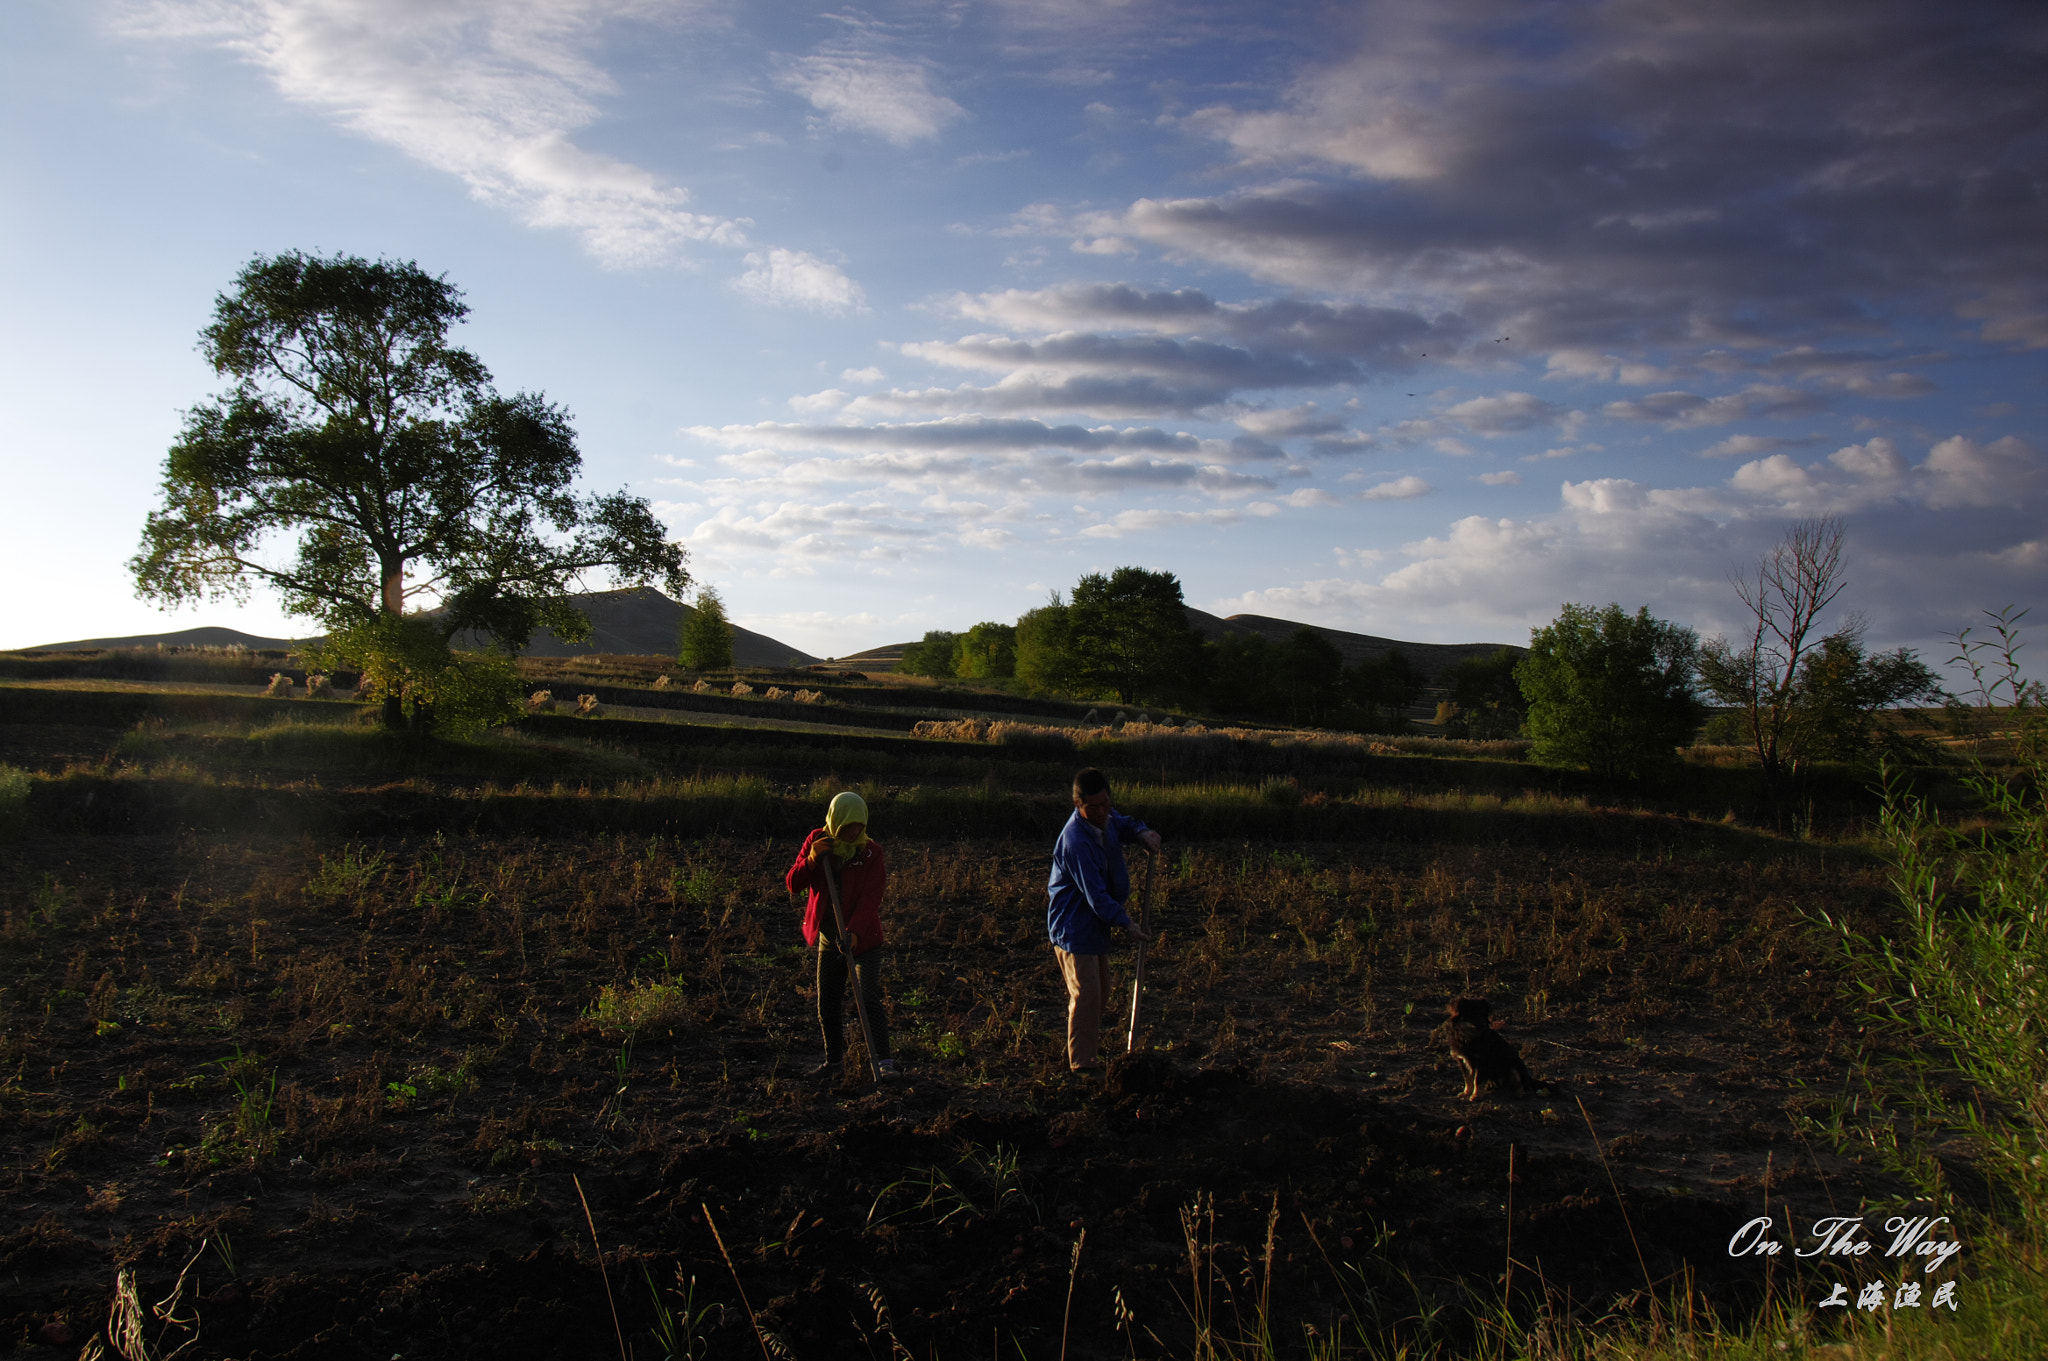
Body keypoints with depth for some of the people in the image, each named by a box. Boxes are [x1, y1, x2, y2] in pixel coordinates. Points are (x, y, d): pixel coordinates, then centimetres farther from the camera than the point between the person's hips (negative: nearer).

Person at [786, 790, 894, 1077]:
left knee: (869, 999, -14)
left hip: (863, 938, -4)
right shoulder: (817, 841, -2)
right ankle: (834, 1058, 29)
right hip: (828, 938, 4)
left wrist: (855, 932, -31)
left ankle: (883, 1060, -6)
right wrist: (811, 860, -23)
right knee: (828, 1006, 11)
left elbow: (871, 898, -17)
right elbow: (793, 883, -4)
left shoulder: (871, 851, -11)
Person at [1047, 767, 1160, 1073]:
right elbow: (1096, 894, -29)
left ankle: (1087, 1036, 37)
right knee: (1086, 993, -7)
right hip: (1073, 924, -9)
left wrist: (1142, 832, 0)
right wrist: (1127, 923, -28)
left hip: (1096, 921, 9)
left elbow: (1123, 824, 23)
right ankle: (1082, 1061, 3)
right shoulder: (1076, 840, -29)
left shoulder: (1105, 818, -3)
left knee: (1101, 990, 20)